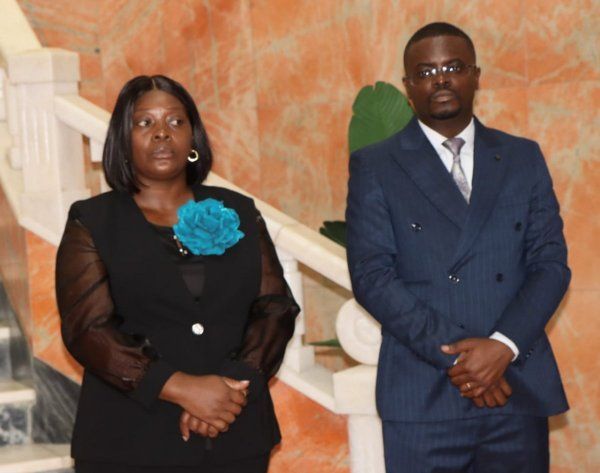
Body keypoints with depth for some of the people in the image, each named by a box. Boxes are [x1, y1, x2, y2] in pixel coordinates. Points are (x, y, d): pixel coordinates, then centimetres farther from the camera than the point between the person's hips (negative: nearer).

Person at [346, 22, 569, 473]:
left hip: (519, 390, 2)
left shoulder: (524, 158, 11)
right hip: (423, 398, -2)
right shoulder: (374, 166, 4)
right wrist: (454, 354, -13)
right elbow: (371, 276, -5)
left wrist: (503, 345, -11)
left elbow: (551, 262, 5)